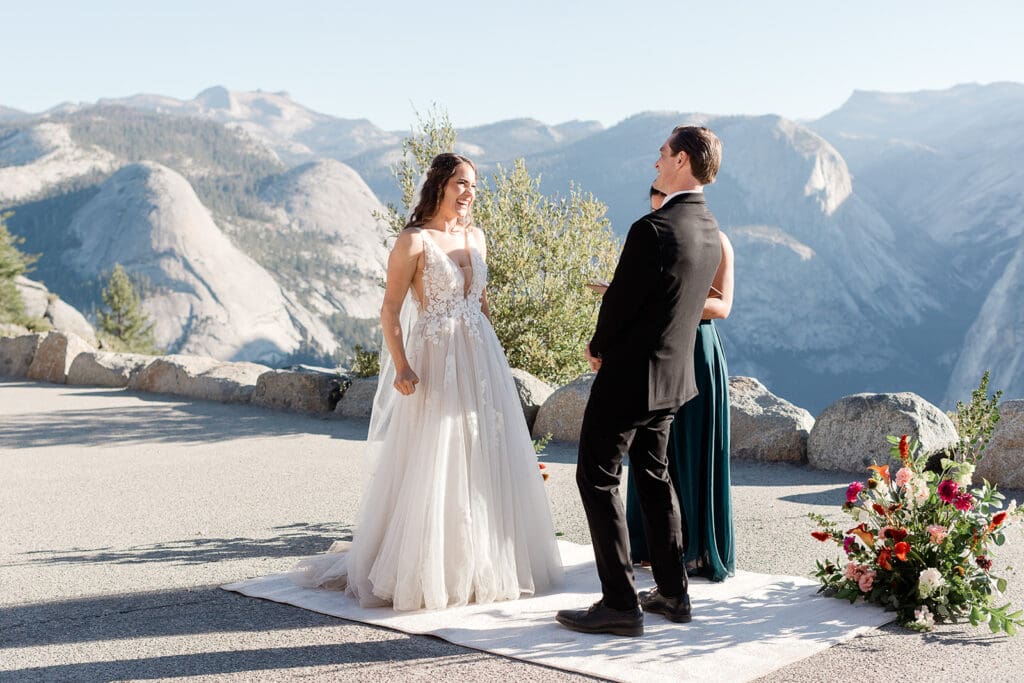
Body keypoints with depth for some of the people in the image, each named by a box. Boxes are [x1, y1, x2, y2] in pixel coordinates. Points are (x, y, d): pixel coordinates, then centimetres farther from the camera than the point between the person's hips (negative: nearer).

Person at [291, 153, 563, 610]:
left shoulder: (476, 238, 10)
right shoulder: (414, 241, -9)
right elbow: (390, 310, -12)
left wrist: (490, 354, 16)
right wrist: (402, 367, -23)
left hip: (481, 362, 7)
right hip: (435, 365, -7)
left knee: (485, 463, 11)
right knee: (432, 469, -2)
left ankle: (480, 565, 26)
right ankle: (422, 574, 12)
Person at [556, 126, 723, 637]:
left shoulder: (652, 230, -24)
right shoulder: (710, 230, 5)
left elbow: (618, 301, -17)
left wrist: (598, 347, 2)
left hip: (630, 374, -9)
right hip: (673, 372, 9)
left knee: (597, 479, 1)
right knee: (653, 477, 19)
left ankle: (620, 604, 3)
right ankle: (672, 592, 26)